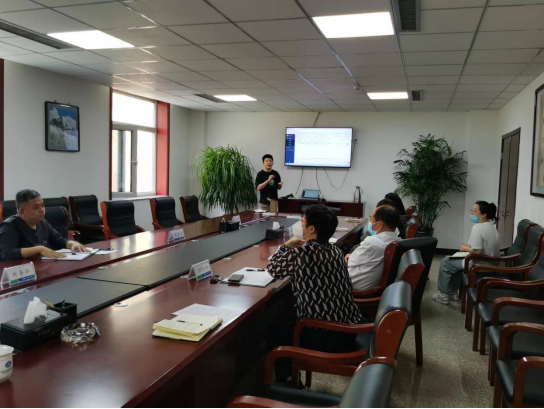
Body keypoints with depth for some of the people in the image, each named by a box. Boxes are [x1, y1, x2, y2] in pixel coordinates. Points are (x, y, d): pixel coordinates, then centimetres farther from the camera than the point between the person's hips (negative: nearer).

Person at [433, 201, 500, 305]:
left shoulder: (477, 228, -24)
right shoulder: (492, 227, 6)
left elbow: (477, 251, -30)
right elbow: (486, 247, 14)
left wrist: (465, 248, -11)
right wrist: (469, 246, 11)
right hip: (490, 265, 10)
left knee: (445, 262, 7)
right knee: (455, 261, 29)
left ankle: (443, 295, 16)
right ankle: (453, 292, 33)